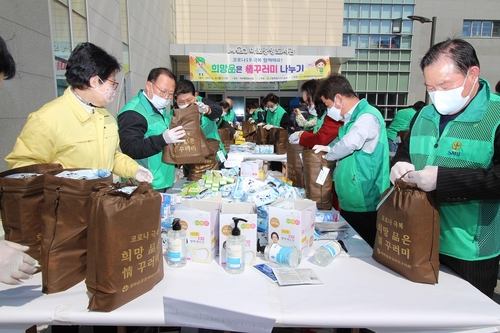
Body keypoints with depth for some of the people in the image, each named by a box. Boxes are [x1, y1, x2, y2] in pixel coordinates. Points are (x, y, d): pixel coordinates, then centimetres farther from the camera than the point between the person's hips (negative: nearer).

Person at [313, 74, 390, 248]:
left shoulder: (368, 117, -19)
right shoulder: (353, 117, 13)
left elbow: (350, 143, -37)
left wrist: (329, 154, -18)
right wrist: (329, 149, 3)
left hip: (364, 205, -9)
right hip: (350, 202, 9)